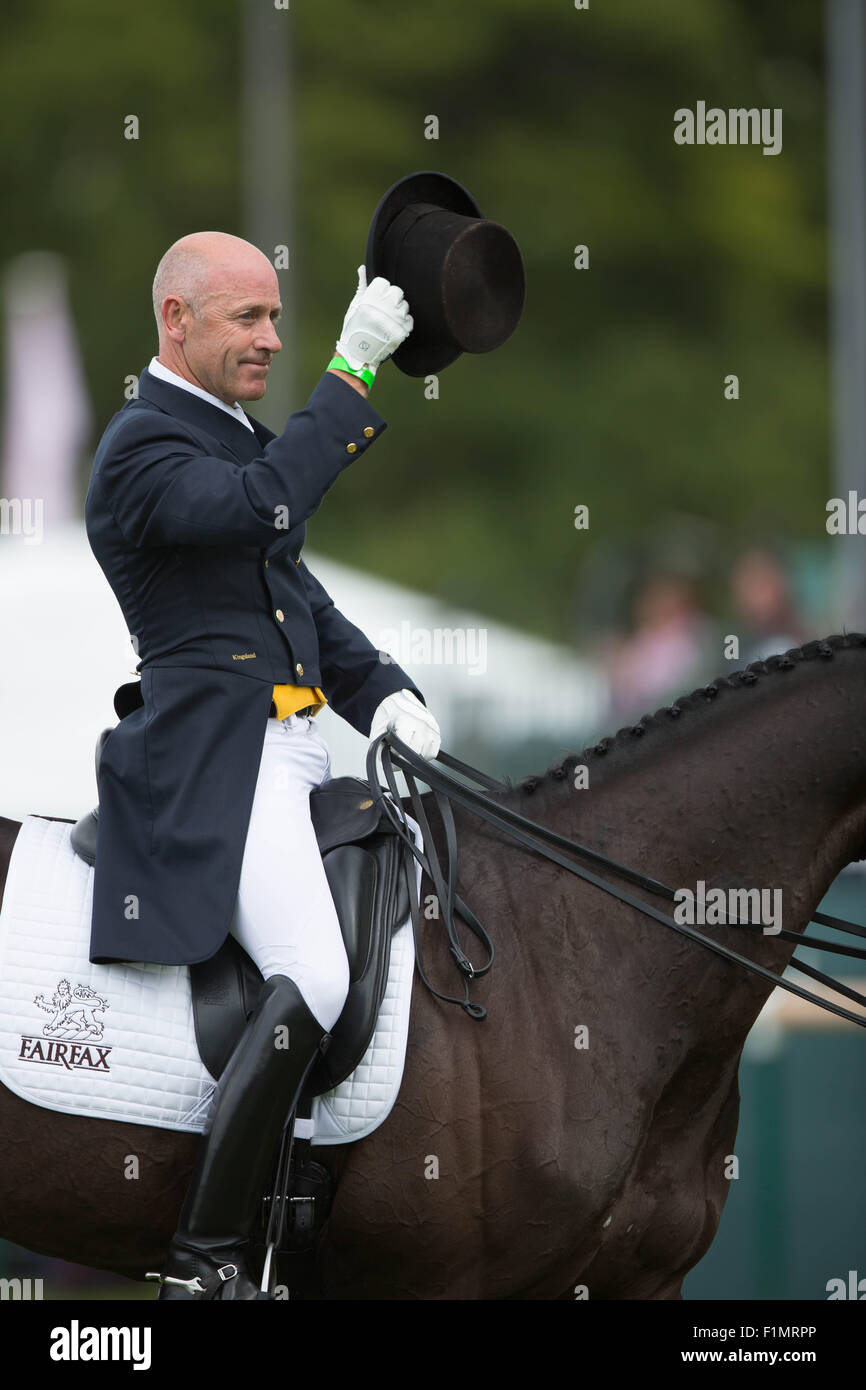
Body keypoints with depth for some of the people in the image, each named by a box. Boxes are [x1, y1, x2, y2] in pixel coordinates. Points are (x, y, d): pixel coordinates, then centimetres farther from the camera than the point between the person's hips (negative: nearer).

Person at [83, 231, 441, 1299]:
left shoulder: (234, 433, 20)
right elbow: (263, 504, -29)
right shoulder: (144, 445, -10)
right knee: (310, 988, -25)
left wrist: (382, 688, 10)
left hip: (295, 747, 10)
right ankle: (203, 1262, -22)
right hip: (216, 758, -10)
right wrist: (351, 370, -28)